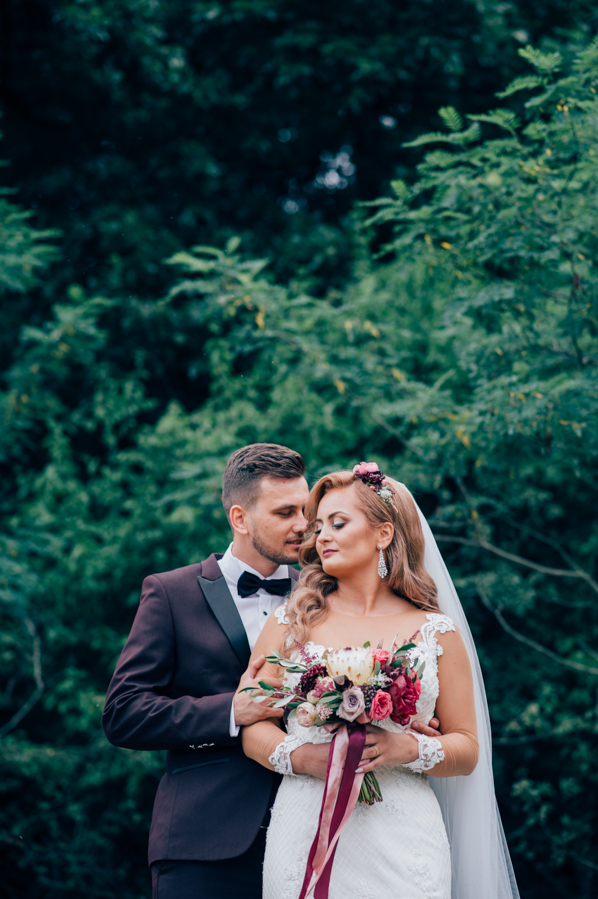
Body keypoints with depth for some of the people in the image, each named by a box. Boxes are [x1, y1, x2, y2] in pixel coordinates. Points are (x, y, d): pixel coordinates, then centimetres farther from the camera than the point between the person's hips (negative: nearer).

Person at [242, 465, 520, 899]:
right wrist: (302, 756, -13)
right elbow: (252, 724, 6)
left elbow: (468, 749, 8)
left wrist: (411, 749, -11)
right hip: (305, 829, 1)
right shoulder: (290, 623, 9)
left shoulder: (436, 633, 7)